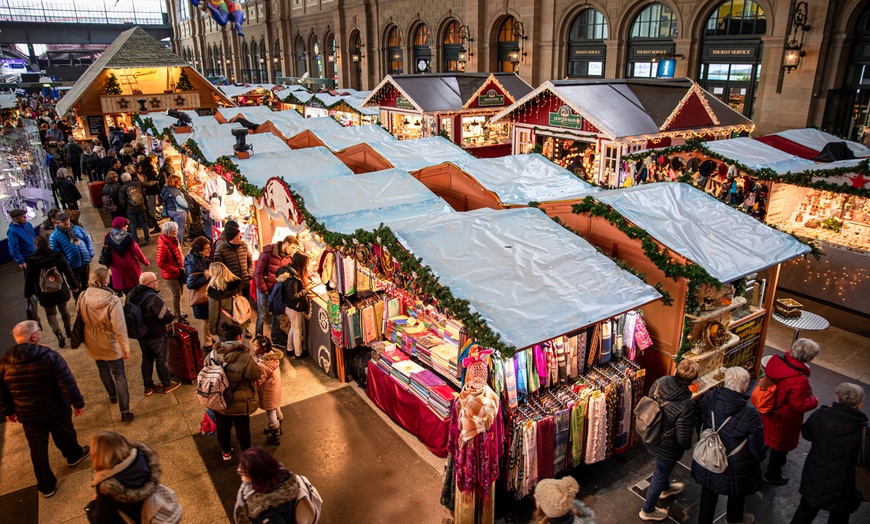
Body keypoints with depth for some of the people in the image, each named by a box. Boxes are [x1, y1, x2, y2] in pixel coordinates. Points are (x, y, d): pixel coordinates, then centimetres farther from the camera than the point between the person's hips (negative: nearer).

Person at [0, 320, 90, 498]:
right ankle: (74, 456, 52)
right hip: (56, 409, -2)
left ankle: (46, 486, 26)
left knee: (38, 449, 15)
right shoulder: (50, 356, -22)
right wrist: (78, 403, -7)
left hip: (28, 415, 2)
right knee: (65, 435, 25)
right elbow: (68, 383, -20)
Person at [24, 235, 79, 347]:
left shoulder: (32, 261, -11)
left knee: (51, 314, 10)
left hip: (45, 295, -1)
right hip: (61, 291, 2)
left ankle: (58, 333, -12)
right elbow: (68, 272, -2)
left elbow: (29, 279, -3)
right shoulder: (57, 256, -8)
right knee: (63, 309, 22)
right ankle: (69, 331, 34)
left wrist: (28, 294, 8)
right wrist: (74, 285, 10)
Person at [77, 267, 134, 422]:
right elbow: (119, 327, -24)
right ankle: (124, 412, 5)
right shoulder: (113, 300, -27)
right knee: (119, 376, 5)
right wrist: (126, 348, -13)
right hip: (111, 346, -5)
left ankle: (112, 395, 51)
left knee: (103, 370, 27)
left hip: (93, 344, 5)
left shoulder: (83, 297, -13)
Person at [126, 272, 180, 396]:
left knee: (147, 359, 20)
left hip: (141, 335, 7)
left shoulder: (131, 296, -5)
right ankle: (167, 385, 28)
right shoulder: (153, 298, -29)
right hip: (156, 336, -7)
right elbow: (167, 318, -25)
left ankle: (148, 387, 32)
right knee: (162, 360, 11)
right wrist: (173, 317, -3)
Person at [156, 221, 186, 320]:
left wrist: (182, 266, 6)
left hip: (179, 272, 8)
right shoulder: (162, 245, -24)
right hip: (170, 275, -8)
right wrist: (175, 270, -18)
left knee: (179, 294, 19)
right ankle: (179, 317, 10)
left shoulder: (174, 239, 2)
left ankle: (176, 312, 37)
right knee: (176, 295, -1)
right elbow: (160, 263, -22)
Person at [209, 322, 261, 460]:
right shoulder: (245, 357, -26)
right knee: (242, 428, 18)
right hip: (239, 403, -4)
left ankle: (226, 452, 47)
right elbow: (256, 375, -16)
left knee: (222, 427, 26)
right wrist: (256, 365, 2)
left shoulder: (213, 354, -11)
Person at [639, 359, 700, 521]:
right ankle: (648, 511, 43)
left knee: (662, 468, 36)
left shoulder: (660, 382, -20)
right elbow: (683, 437, -27)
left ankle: (666, 488, 65)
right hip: (667, 447, -6)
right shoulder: (687, 404, -36)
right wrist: (688, 446, -3)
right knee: (659, 477, 20)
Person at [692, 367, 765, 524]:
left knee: (709, 493, 24)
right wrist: (759, 457, 6)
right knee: (737, 493, 29)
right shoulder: (750, 415, -32)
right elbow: (758, 448, -17)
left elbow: (699, 424, 0)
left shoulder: (707, 399, -19)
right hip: (734, 468, -2)